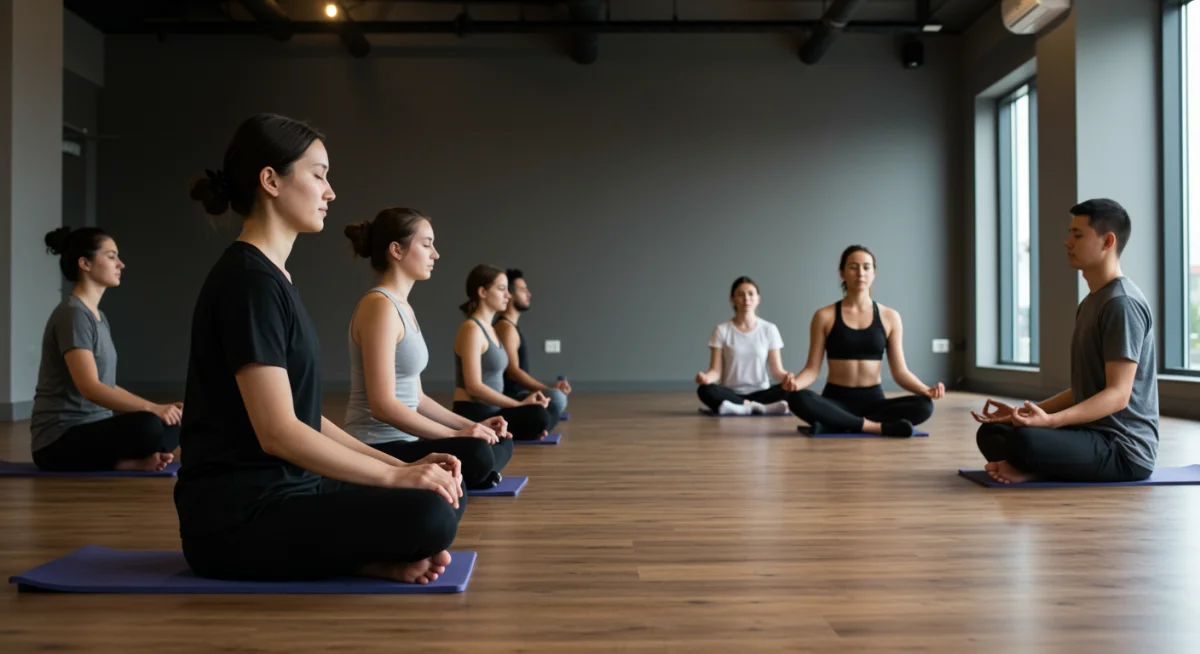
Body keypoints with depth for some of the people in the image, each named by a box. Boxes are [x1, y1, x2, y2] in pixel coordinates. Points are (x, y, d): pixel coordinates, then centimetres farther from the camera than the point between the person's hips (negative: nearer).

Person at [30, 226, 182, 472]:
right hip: (61, 441, -10)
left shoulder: (98, 315, 14)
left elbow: (106, 385, 18)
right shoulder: (72, 314, -16)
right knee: (147, 427, -34)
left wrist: (156, 409, 9)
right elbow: (90, 388, -27)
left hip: (91, 429, 10)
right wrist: (151, 408, -32)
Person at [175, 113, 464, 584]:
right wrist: (394, 475, -15)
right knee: (430, 515, -26)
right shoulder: (248, 280, -17)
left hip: (282, 491, 10)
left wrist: (400, 466, 7)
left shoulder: (270, 277, 13)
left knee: (445, 494, 10)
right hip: (237, 519, -10)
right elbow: (278, 432, -23)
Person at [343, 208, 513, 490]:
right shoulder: (380, 306, -15)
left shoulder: (403, 307, 15)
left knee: (501, 446, 14)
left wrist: (472, 425, 8)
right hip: (376, 451, -10)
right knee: (476, 455, -32)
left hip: (401, 441, 10)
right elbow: (383, 405, -23)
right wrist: (455, 434, -20)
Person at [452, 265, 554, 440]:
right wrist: (520, 404, -18)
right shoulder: (472, 329, -13)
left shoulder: (489, 329, 16)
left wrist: (520, 404, 6)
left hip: (490, 412, 10)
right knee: (538, 416, -28)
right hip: (473, 416, -10)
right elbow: (474, 387, -20)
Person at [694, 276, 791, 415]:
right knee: (705, 390, -34)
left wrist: (788, 377, -24)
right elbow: (716, 370, -4)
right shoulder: (722, 330, 1)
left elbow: (777, 371, 0)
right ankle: (760, 407, -31)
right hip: (732, 394, -1)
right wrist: (705, 377, -29)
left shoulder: (769, 329, 4)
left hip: (760, 393, 1)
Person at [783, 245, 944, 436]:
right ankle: (880, 427, -28)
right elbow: (812, 368, -2)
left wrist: (926, 390, -15)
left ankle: (838, 426, -22)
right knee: (797, 399, -35)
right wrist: (795, 382, -25)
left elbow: (900, 371, 5)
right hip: (836, 401, -2)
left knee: (924, 405, -27)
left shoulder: (890, 317, 6)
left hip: (873, 401, 2)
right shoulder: (824, 316, 2)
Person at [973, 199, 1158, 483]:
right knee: (991, 434, 7)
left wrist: (1050, 420, -35)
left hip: (1124, 448, -10)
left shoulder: (1123, 303, -15)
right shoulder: (1090, 303, 17)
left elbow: (1118, 395, -21)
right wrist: (1021, 413, 12)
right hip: (1093, 435, 10)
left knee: (1024, 440, -35)